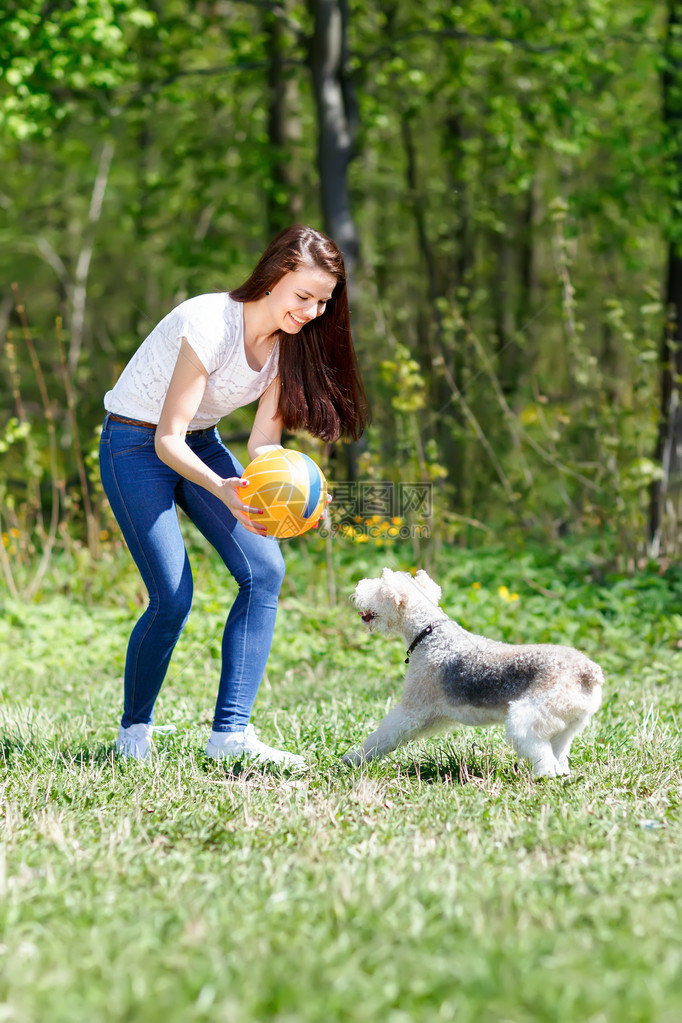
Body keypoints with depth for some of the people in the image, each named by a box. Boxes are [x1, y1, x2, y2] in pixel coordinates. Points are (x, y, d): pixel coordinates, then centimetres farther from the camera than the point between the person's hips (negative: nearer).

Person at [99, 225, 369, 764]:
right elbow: (168, 440, -31)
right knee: (173, 598, -17)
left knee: (264, 569, -12)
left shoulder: (292, 341, -8)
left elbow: (263, 441, -10)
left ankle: (231, 732, -11)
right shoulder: (210, 325, -30)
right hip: (136, 446, -7)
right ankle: (134, 731, 7)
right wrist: (223, 490, -48)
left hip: (201, 444, 7)